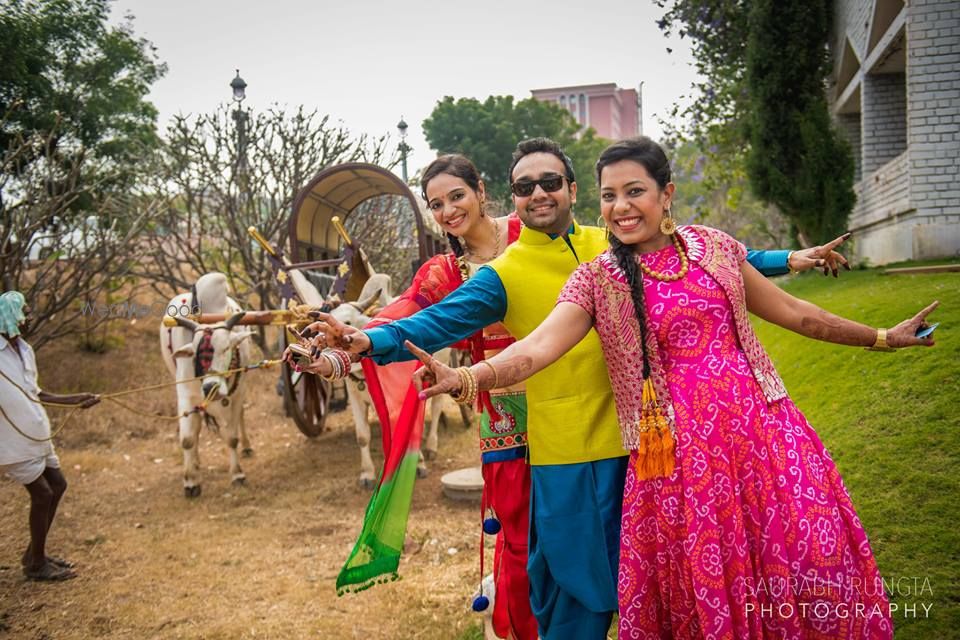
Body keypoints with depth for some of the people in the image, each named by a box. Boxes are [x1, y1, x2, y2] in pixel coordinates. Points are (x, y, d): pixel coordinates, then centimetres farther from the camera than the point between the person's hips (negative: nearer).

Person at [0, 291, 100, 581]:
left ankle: (34, 553, 28)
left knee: (57, 485, 14)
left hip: (35, 434, 9)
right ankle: (36, 564, 14)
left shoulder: (24, 349, 7)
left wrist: (74, 400, 13)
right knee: (42, 493, -3)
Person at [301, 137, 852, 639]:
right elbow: (439, 322, -15)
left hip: (634, 437, 4)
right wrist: (371, 340, -31)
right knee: (577, 583, 7)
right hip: (565, 453, -3)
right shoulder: (503, 275, -4)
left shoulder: (612, 248, 6)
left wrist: (785, 261, 13)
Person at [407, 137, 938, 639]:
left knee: (811, 554, -1)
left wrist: (881, 338, 25)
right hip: (678, 447, -2)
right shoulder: (595, 281, -2)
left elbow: (791, 312, 17)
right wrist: (466, 378, -35)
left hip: (761, 429, 3)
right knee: (703, 584, 2)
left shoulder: (714, 247, 6)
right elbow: (537, 347, -17)